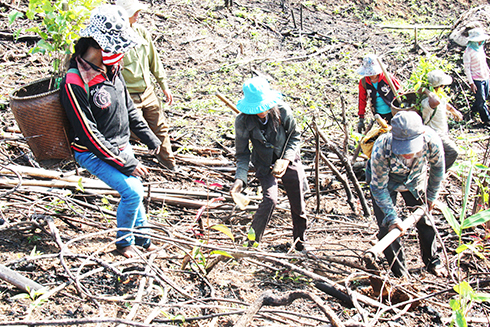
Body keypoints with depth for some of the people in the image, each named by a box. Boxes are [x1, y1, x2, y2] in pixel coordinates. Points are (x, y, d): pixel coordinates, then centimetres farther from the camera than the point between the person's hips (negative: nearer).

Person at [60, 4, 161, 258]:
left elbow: (128, 107, 12)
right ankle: (123, 242, 9)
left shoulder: (112, 68, -3)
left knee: (134, 190, 17)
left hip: (120, 146, 8)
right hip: (94, 154, -8)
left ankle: (141, 236, 39)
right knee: (131, 192, -15)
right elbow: (89, 135, -25)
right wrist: (126, 164, -21)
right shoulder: (75, 83, -28)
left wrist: (149, 138, 15)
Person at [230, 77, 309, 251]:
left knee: (298, 204, 10)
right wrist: (240, 178, -28)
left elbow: (295, 136, -6)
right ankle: (251, 244, -6)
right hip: (264, 165, -2)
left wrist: (286, 160, -19)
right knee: (270, 200, -24)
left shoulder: (281, 110, -22)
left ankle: (300, 243, 35)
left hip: (288, 161, 2)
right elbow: (242, 154, -14)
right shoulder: (243, 121, -23)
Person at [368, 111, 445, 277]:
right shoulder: (381, 150, -43)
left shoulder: (432, 141, -36)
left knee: (424, 221, 12)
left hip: (416, 181, 2)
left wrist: (431, 195, 3)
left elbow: (437, 168, -10)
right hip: (386, 182, -2)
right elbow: (378, 188, -26)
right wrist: (392, 217, -29)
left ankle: (432, 262, 38)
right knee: (387, 227, -5)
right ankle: (400, 273, 16)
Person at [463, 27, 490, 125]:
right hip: (477, 79, -7)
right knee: (481, 100, 0)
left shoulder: (480, 47, 6)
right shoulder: (468, 52, -17)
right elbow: (467, 68, -15)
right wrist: (471, 83, -17)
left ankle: (474, 108, 43)